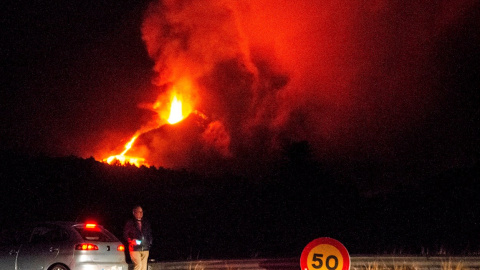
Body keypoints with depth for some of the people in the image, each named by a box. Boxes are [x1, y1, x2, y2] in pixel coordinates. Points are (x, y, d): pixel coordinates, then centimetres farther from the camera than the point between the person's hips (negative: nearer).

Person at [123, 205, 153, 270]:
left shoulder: (146, 223, 16)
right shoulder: (130, 223, 5)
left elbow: (150, 234, 23)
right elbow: (125, 234, 3)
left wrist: (150, 242, 7)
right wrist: (131, 240, -13)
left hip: (145, 249, 4)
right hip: (135, 248, -4)